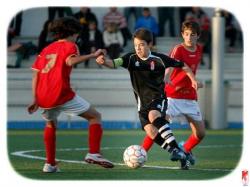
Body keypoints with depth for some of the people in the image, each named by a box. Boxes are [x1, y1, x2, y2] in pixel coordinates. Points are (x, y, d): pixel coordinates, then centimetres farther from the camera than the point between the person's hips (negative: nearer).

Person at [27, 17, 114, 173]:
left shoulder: (46, 49, 22)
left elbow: (35, 75, 16)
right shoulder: (69, 46, 4)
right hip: (62, 95, -6)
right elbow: (70, 61, -19)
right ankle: (94, 153, -10)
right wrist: (93, 55, -17)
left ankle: (50, 164, 25)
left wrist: (35, 100, 17)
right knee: (95, 116, 6)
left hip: (43, 98, 6)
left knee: (51, 125, 32)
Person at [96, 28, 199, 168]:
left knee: (154, 116, -34)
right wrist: (104, 61, -41)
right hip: (142, 102, 4)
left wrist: (193, 79, 0)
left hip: (158, 96, -4)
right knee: (151, 132, -10)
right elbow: (115, 63, -21)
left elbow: (182, 66, 4)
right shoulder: (131, 58, -3)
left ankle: (176, 148, -34)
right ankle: (180, 155, 2)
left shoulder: (159, 59, -8)